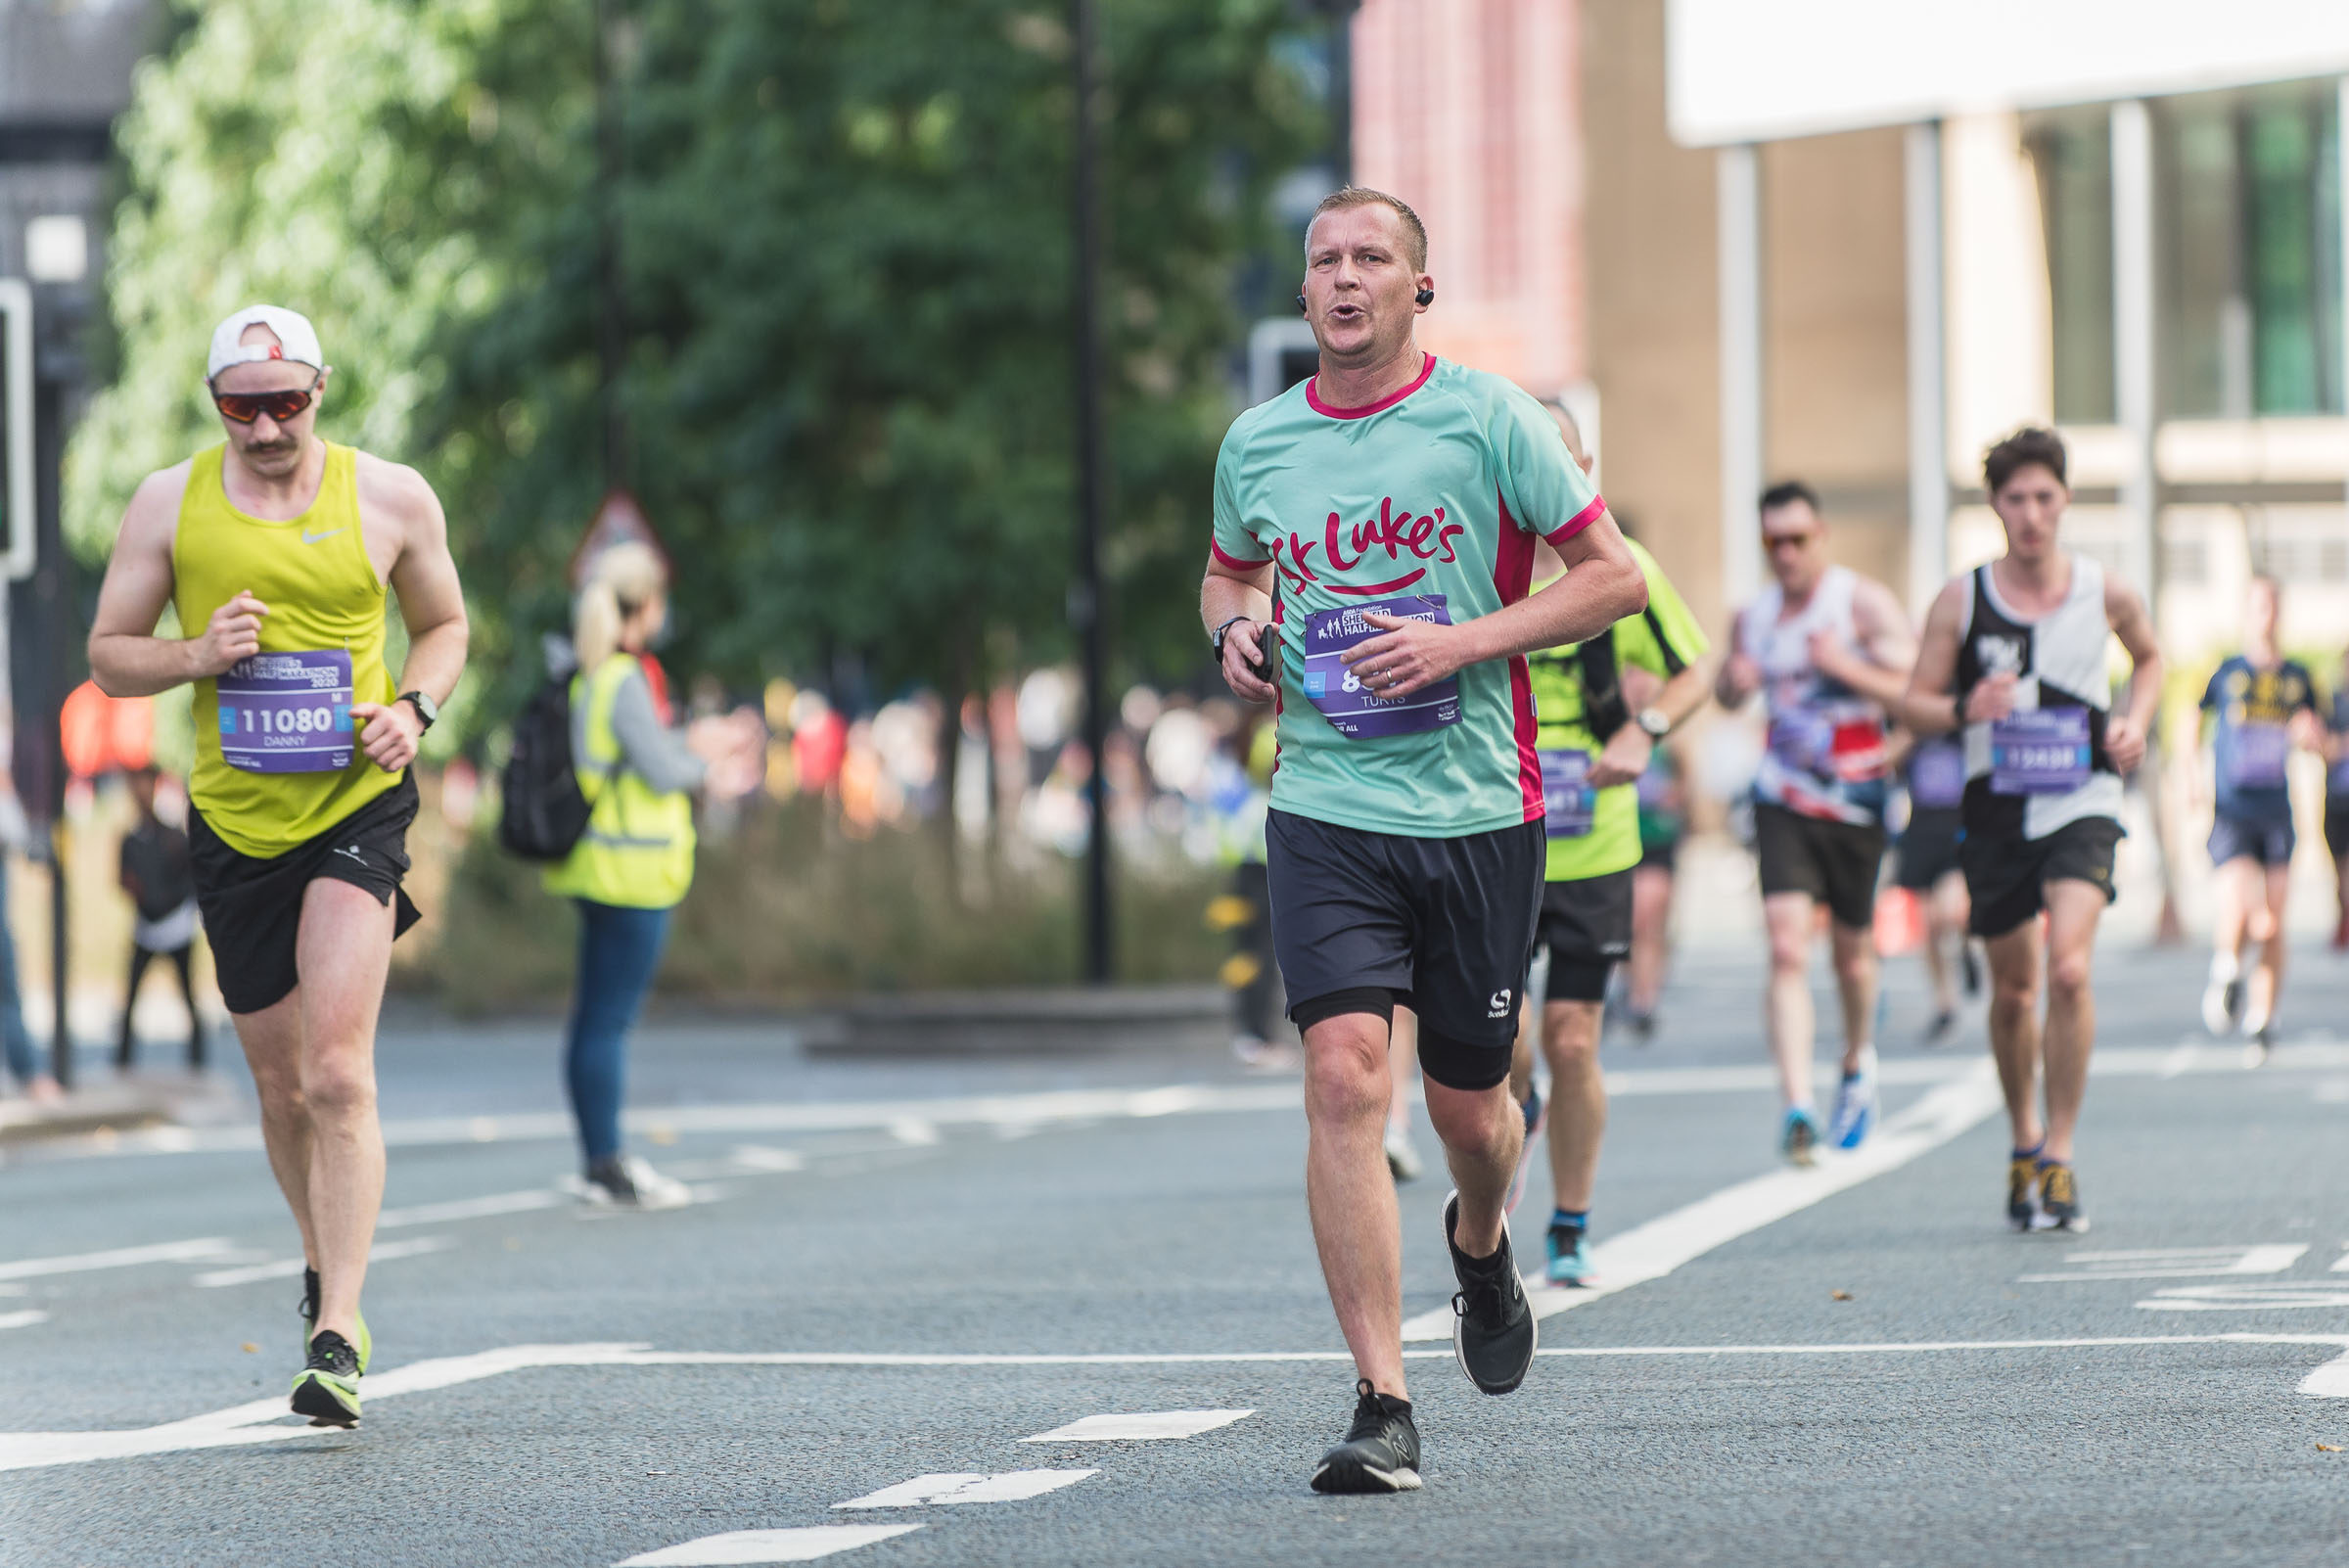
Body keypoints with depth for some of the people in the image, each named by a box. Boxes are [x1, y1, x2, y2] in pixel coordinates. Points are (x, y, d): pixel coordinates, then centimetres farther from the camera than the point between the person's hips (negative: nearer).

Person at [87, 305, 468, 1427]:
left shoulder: (390, 498, -1)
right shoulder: (170, 504, 0)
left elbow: (444, 627, 13)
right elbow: (108, 655, 5)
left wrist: (413, 708, -7)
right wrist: (198, 654, -15)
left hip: (358, 808, -2)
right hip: (233, 820, 2)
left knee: (338, 1071, -17)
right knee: (281, 1083, 11)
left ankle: (337, 1334, -18)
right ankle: (324, 1264, 38)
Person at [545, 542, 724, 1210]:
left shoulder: (582, 675, 10)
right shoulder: (625, 682, -16)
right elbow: (663, 770, -17)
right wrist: (702, 755, 2)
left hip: (597, 869, 9)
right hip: (632, 872, -9)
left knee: (596, 1016, 13)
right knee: (608, 1019, -6)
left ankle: (602, 1160, 20)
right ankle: (607, 1167, -4)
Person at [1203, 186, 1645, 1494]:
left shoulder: (1488, 419, -4)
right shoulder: (1258, 443, 7)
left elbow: (1614, 576, -3)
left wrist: (1463, 642, -15)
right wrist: (1237, 627, 3)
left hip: (1479, 808, -1)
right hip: (1327, 808, 1)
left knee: (1467, 1099, 8)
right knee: (1345, 1075, -16)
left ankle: (1482, 1244, 47)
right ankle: (1383, 1407, -16)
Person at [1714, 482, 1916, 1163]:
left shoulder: (1864, 603, -7)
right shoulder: (1753, 616, 7)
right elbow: (1727, 694, 23)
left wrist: (1847, 667, -27)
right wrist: (1734, 681, -1)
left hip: (1857, 802, -2)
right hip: (1783, 801, 2)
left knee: (1852, 949, 13)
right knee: (1787, 947, -15)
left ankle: (1858, 1063, 43)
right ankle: (1797, 1108, -22)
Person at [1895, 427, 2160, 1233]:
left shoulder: (2105, 592, 0)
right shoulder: (1961, 599, -2)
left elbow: (2150, 657, 21)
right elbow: (1914, 702, 2)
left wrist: (2136, 721, 3)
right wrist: (1964, 710, -19)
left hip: (2081, 804, -1)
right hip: (1996, 807, 1)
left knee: (2070, 969, -20)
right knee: (2013, 990, 10)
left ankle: (2060, 1157, -12)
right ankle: (2024, 1140, 34)